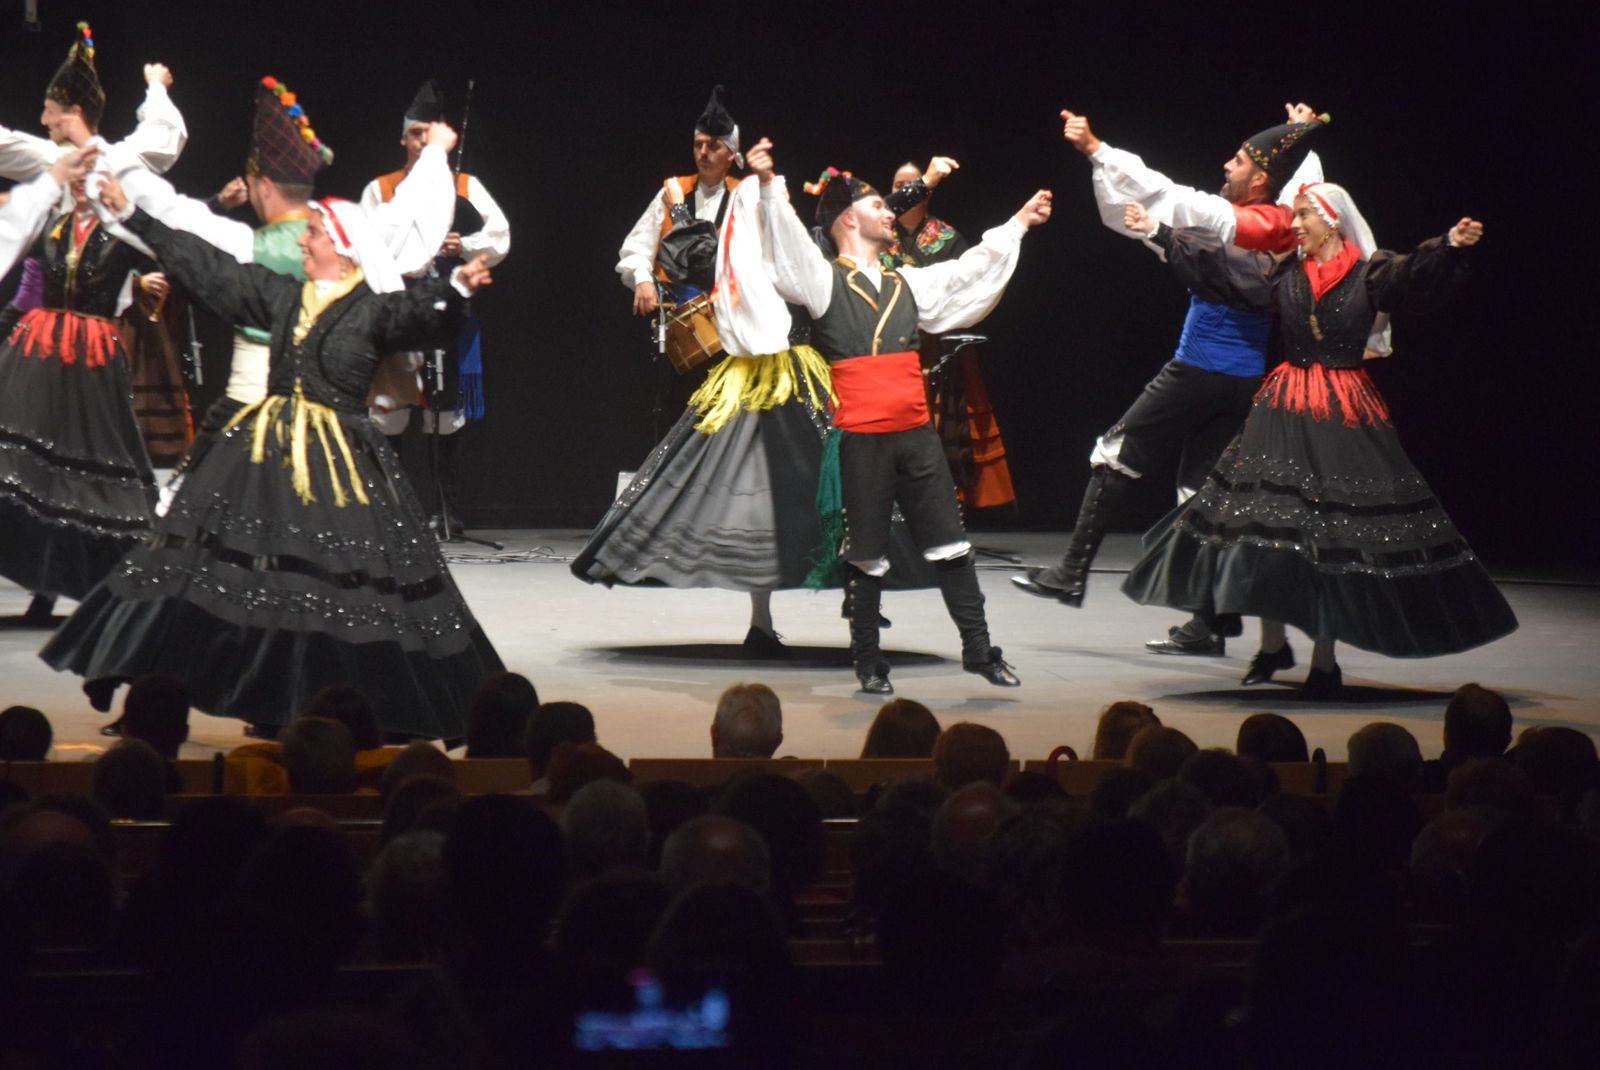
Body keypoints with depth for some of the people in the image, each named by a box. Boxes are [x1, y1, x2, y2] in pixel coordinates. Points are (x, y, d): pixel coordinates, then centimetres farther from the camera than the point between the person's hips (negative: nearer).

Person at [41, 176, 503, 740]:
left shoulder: (373, 310, -4)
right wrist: (131, 216, 18)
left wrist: (455, 286, -46)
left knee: (342, 577, -7)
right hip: (269, 450, 5)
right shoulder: (281, 296, 12)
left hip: (339, 459, -5)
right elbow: (208, 266, 16)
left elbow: (417, 309, -24)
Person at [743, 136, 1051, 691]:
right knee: (865, 555, 2)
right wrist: (769, 186, -28)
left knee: (950, 542, 5)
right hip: (860, 437, -5)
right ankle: (868, 663, 11)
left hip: (916, 432, 5)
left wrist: (1016, 225, 34)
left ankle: (978, 647, 12)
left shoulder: (907, 284, 19)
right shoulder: (825, 281, 2)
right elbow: (790, 248, -14)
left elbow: (969, 273, 28)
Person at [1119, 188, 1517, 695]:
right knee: (1267, 517, 0)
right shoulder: (1282, 274, 8)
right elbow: (1214, 259, 8)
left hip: (1345, 413, -3)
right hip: (1285, 411, 3)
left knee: (1336, 532, -1)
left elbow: (1416, 272, -19)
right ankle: (1272, 643, 12)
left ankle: (1325, 657, 6)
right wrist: (1158, 231, 5)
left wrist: (1452, 245, -38)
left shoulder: (1370, 274, -2)